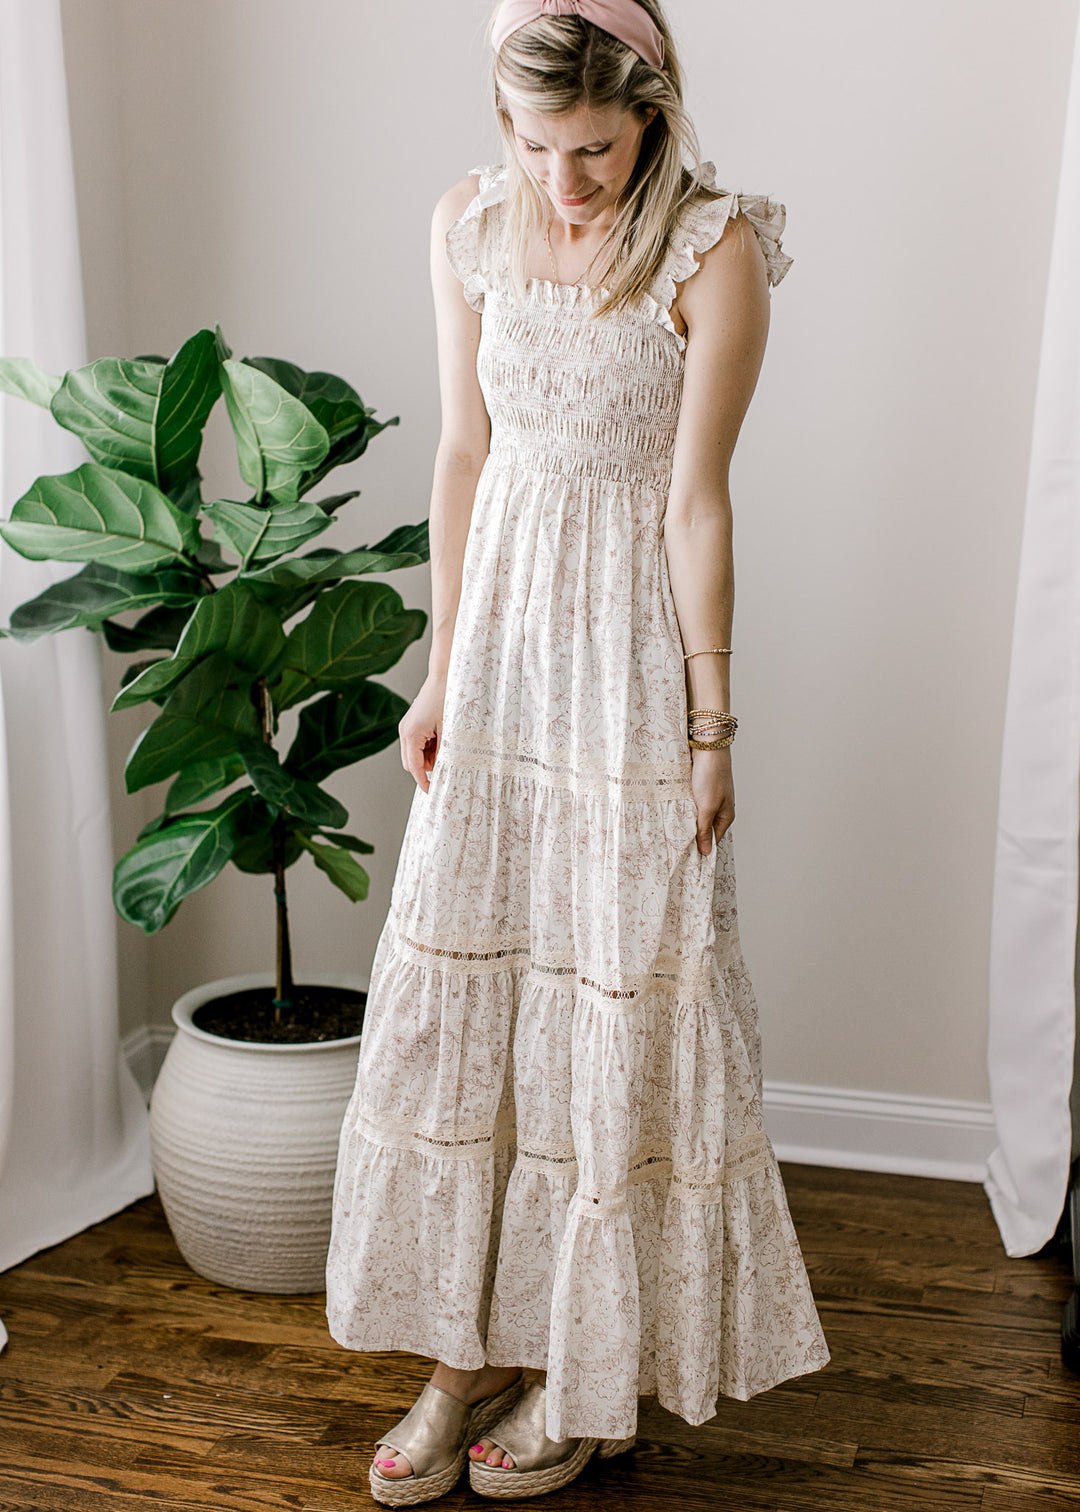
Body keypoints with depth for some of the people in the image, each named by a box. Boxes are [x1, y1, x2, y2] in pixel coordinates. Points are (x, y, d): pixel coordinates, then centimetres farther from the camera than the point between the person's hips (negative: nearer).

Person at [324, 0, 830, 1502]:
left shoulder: (716, 249, -12)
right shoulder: (470, 221, 2)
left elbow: (697, 499, -12)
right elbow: (465, 454, 5)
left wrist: (711, 723, -10)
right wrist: (442, 670, 5)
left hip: (636, 638, -4)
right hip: (503, 621, 5)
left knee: (619, 994, 3)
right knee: (460, 972, 7)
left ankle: (597, 1365, 23)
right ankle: (472, 1340, 24)